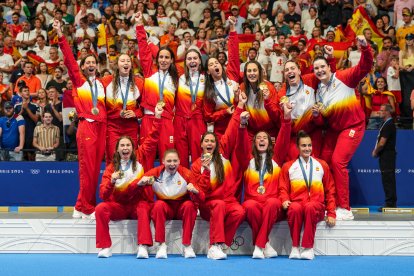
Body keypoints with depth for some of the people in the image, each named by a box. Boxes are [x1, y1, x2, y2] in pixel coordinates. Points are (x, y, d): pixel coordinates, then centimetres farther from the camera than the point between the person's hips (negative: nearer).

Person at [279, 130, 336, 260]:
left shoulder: (322, 165, 17)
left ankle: (308, 248, -30)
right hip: (296, 202, 0)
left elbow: (330, 191, 17)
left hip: (316, 205, 0)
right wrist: (285, 200, -11)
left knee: (310, 207, -37)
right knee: (295, 208, -37)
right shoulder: (288, 166, 16)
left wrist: (331, 214, 8)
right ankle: (295, 247, -27)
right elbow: (283, 188, 12)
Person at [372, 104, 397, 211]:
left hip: (387, 156, -10)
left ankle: (390, 204, -6)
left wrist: (376, 152, -4)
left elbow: (382, 143, -19)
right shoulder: (387, 123, 16)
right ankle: (391, 203, 16)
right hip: (386, 156, 10)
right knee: (387, 180, 12)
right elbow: (381, 141, 22)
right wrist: (376, 150, 9)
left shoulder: (388, 125, -16)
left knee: (388, 180, -8)